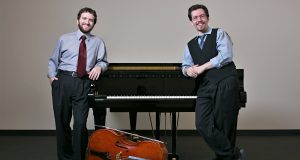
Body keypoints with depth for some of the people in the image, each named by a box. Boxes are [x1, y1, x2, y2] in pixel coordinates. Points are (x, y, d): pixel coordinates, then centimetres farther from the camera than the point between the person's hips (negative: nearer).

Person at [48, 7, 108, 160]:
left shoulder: (98, 42, 10)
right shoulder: (64, 39, 11)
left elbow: (103, 61, 9)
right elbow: (53, 60, 15)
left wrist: (99, 66, -13)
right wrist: (52, 76, 1)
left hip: (83, 83, -1)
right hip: (63, 81, 2)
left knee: (80, 123, -9)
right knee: (62, 122, 10)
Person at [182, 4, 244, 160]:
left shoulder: (219, 33, 9)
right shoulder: (190, 45, 23)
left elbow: (226, 56, -6)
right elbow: (185, 66, 22)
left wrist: (201, 68, -8)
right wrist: (188, 70, -4)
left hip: (225, 83, -4)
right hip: (204, 87, 4)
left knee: (224, 125, -5)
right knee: (202, 125, -11)